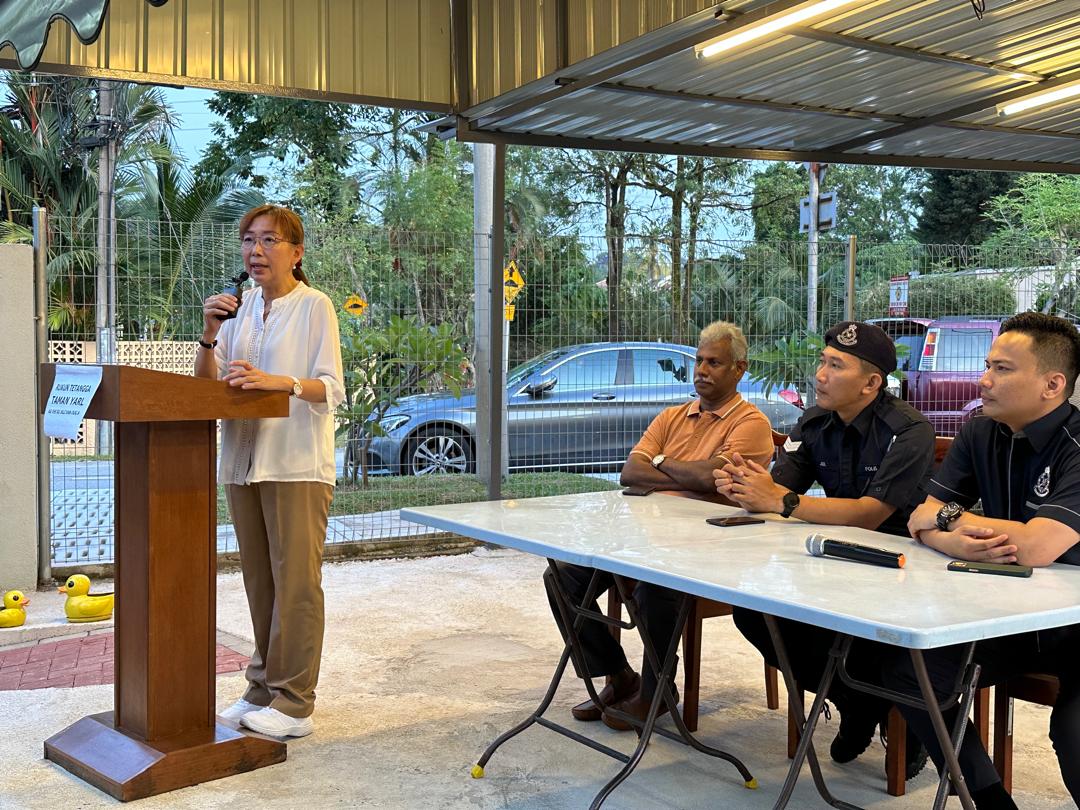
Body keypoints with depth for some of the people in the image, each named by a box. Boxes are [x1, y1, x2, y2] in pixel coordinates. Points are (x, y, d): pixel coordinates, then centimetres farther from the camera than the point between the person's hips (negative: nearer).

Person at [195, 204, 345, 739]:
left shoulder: (314, 306, -3)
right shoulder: (239, 308, 13)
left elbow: (332, 388, -9)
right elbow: (206, 385, 10)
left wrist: (273, 381, -25)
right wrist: (209, 334, -7)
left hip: (297, 464, -6)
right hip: (243, 460, 6)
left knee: (296, 582, -5)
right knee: (259, 582, 11)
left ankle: (293, 703, 1)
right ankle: (263, 688, 21)